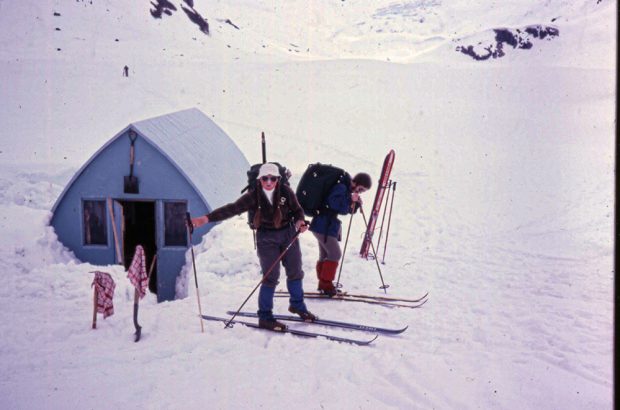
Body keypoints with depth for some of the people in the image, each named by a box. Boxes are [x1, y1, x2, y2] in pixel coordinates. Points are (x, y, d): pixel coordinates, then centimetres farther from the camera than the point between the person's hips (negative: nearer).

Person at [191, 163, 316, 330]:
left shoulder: (285, 191, -8)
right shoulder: (254, 196, -13)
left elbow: (297, 210, 3)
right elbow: (232, 208, -20)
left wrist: (299, 221, -20)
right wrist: (207, 218, -29)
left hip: (288, 234, 3)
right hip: (267, 238, -3)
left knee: (295, 271, 13)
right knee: (271, 277, -6)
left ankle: (297, 305, 36)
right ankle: (265, 317, 5)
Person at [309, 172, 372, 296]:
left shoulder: (348, 190, 14)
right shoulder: (340, 187, -16)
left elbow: (349, 210, 17)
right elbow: (334, 203, -29)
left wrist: (356, 203, -1)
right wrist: (351, 200, -25)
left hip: (329, 226, 10)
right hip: (323, 226, -10)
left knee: (325, 255, 14)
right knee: (335, 254, -8)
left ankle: (323, 283, 22)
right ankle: (326, 284, -1)